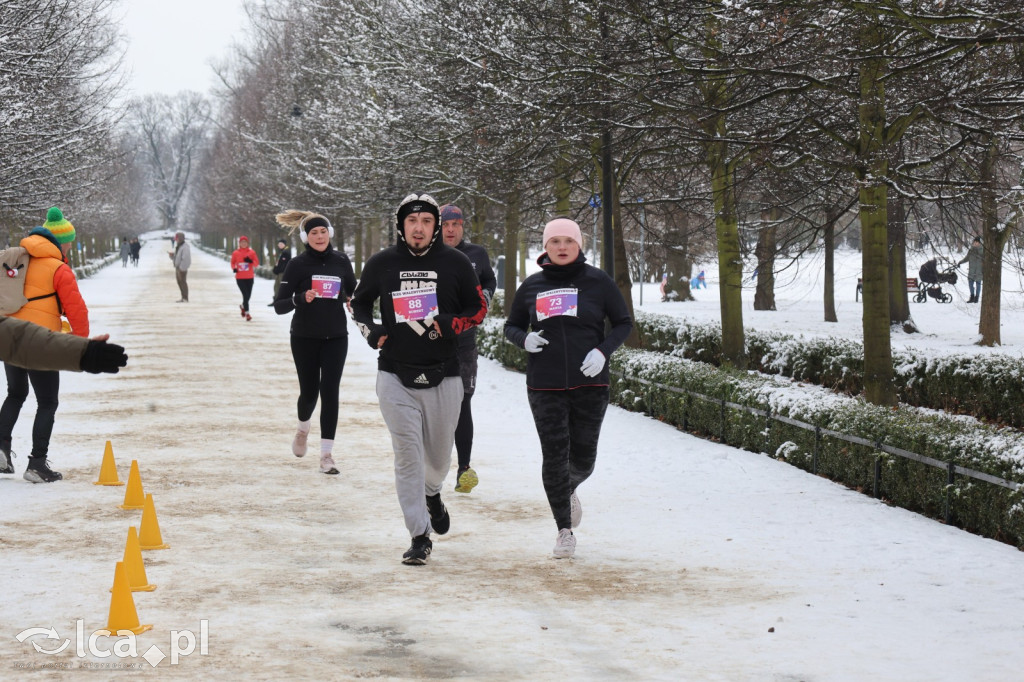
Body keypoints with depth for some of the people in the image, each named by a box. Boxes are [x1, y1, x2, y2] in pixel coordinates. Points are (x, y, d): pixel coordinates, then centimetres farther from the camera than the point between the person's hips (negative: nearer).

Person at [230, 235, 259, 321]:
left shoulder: (251, 252, 0)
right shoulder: (236, 253, 0)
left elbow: (257, 263, 1)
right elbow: (232, 263, 12)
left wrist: (251, 261, -19)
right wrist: (234, 268, -8)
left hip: (249, 277, 2)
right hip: (240, 277, -2)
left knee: (248, 295, 10)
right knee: (245, 295, -13)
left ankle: (243, 306, 43)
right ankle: (247, 313, -5)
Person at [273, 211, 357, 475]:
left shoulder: (341, 261, 0)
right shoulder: (297, 265, -8)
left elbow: (352, 291, 17)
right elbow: (279, 306, -9)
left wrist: (353, 300, -6)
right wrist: (300, 298, -28)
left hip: (335, 338, 1)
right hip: (305, 338, -1)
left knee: (329, 392, -8)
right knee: (309, 391, 8)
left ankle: (326, 454, -6)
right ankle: (303, 428, 43)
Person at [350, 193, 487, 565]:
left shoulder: (455, 263, 0)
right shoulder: (381, 264, 2)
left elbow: (479, 308, 7)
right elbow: (359, 302, 18)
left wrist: (449, 324, -12)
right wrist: (369, 330, -2)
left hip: (443, 376, 1)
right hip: (395, 375, 0)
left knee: (438, 456, 13)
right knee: (407, 454, -8)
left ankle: (432, 494, 48)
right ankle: (419, 537, -3)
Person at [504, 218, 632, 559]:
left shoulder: (598, 281, 0)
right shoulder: (532, 286, 5)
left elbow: (624, 323, 6)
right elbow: (511, 326, 15)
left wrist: (603, 351, -12)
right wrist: (524, 339, -8)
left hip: (590, 384, 0)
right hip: (545, 387, 1)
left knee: (583, 458, 7)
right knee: (554, 456, -6)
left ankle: (569, 490, 43)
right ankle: (564, 530, 6)